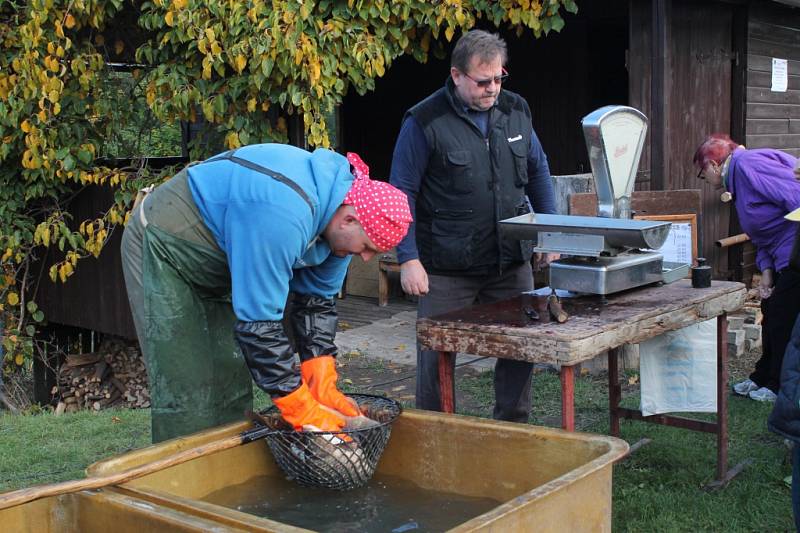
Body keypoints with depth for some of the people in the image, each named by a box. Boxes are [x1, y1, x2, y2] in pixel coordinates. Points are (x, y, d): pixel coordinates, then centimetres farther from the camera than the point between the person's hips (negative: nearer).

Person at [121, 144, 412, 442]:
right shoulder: (282, 217, -38)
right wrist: (304, 412, -29)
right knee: (186, 391, -11)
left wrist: (323, 388, -9)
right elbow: (259, 323, -35)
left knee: (231, 381, 8)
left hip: (215, 266, 9)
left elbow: (316, 301, -2)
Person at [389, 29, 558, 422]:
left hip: (512, 262, 5)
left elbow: (537, 172, 18)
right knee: (437, 358, 3)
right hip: (447, 270, -5)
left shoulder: (515, 111, 6)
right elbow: (402, 193, -8)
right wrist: (409, 259, -13)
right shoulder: (425, 122, -10)